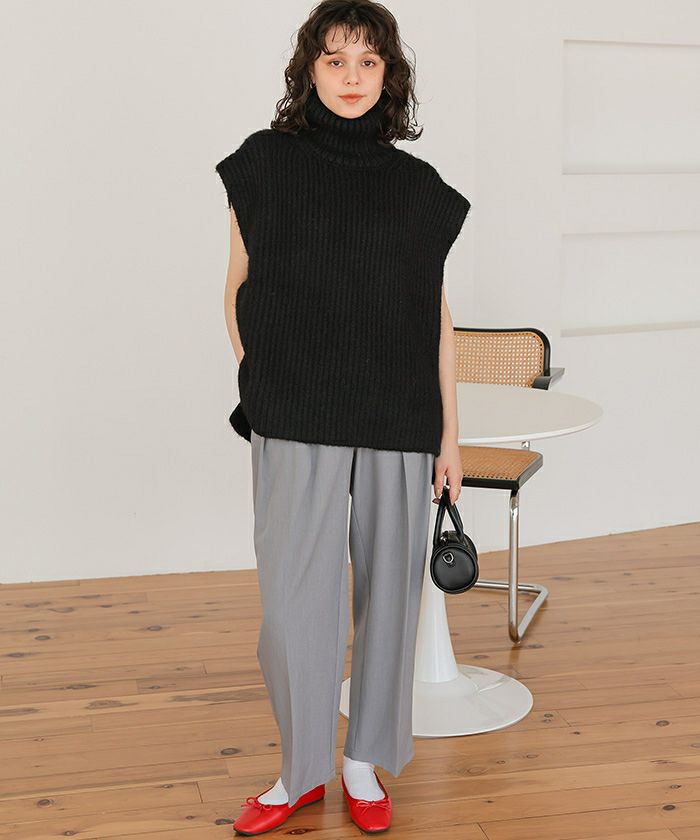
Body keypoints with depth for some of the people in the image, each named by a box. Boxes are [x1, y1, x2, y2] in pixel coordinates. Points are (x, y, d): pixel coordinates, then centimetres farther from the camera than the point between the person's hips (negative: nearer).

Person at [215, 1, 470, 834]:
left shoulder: (419, 187, 6)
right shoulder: (265, 164, 3)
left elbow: (437, 318, 8)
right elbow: (239, 290, 8)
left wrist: (449, 433, 6)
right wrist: (263, 393, 1)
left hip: (398, 428, 2)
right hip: (294, 426, -1)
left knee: (387, 592, 7)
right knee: (294, 600, 0)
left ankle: (365, 760, 25)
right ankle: (302, 768, 19)